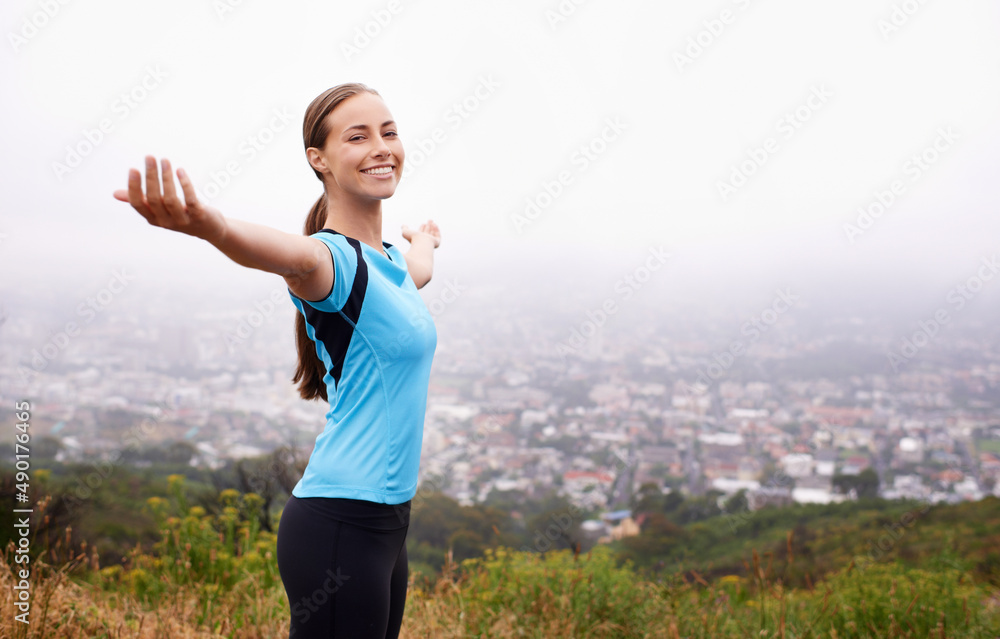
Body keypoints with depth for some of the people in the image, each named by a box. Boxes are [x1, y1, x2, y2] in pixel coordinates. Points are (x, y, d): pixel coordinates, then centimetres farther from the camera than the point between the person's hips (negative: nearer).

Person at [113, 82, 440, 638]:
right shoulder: (333, 259, -14)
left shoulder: (390, 261, 12)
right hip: (340, 524, -8)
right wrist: (212, 226, -60)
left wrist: (425, 240, 59)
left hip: (387, 520, 8)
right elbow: (296, 258, -38)